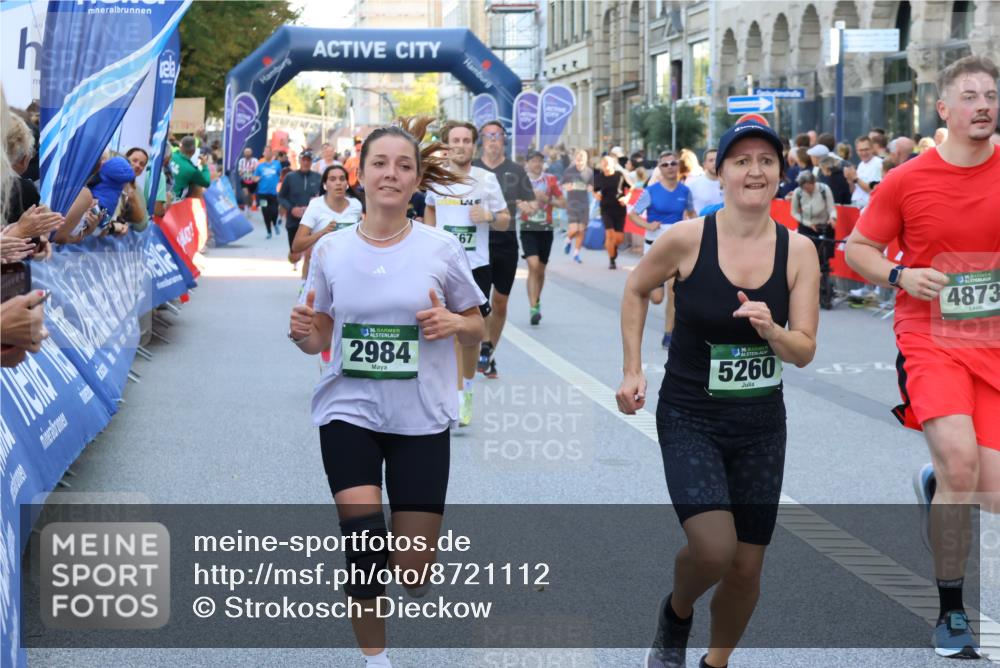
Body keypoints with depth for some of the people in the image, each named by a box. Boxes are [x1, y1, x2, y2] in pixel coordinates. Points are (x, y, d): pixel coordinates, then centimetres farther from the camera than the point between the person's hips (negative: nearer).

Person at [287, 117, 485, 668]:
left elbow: (477, 327, 5)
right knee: (364, 543, -13)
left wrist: (454, 324, -17)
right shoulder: (331, 250, -2)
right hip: (349, 411, 0)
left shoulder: (441, 248, -6)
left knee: (413, 570, 0)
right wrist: (304, 334, -15)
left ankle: (408, 553, 40)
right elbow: (320, 338, 8)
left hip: (420, 418, 0)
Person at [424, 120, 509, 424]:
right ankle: (458, 399, -7)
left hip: (478, 265, 0)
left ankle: (467, 388, 29)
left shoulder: (487, 179, -2)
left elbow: (505, 220, 5)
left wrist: (489, 217, -16)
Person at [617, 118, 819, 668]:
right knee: (714, 548, -21)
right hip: (690, 419, -3)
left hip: (761, 425, 3)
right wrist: (633, 371, 2)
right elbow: (636, 291, 6)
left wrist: (771, 330, -26)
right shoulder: (686, 238, -13)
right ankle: (676, 613, 13)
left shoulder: (798, 250, -6)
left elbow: (804, 351, -5)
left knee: (746, 568, 8)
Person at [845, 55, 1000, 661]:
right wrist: (901, 275, -11)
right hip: (930, 340, -2)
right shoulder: (907, 180, -2)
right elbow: (857, 248, 6)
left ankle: (936, 487, 37)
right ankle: (951, 613, -7)